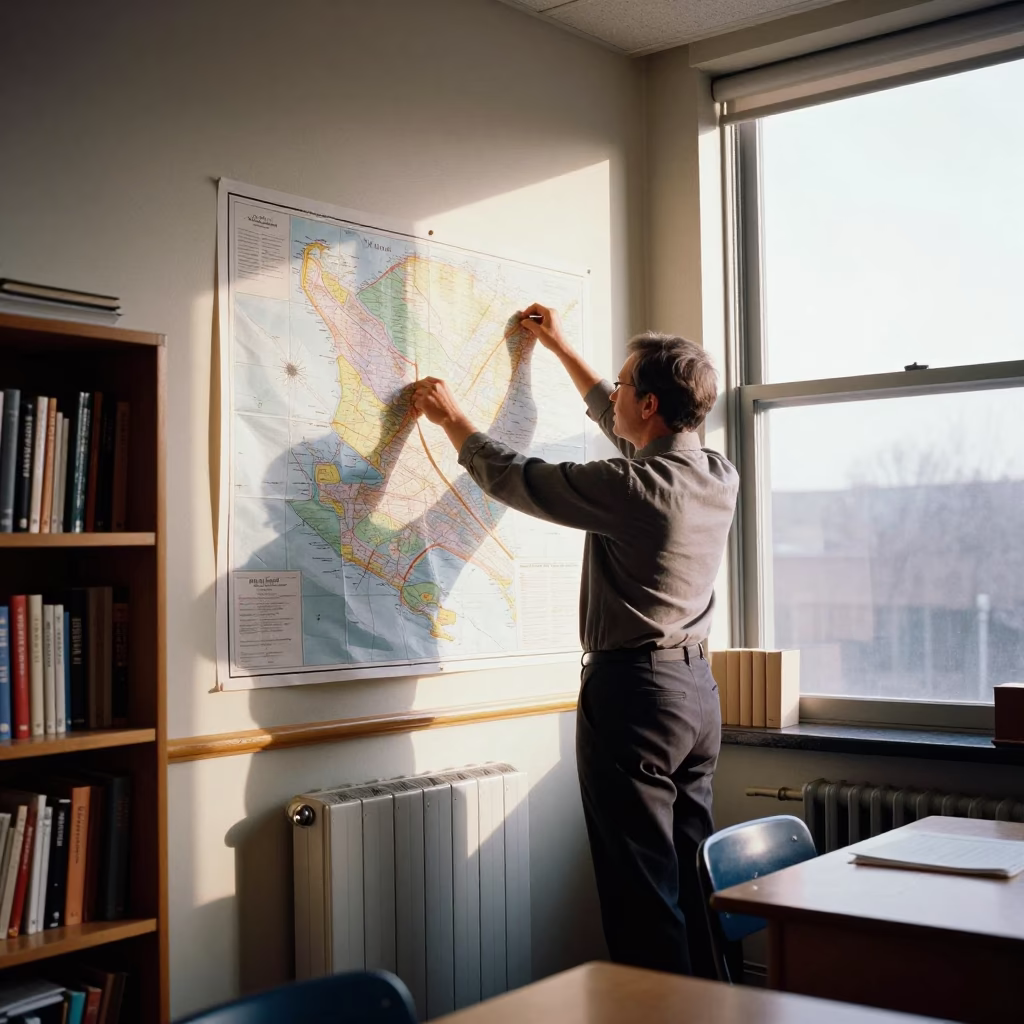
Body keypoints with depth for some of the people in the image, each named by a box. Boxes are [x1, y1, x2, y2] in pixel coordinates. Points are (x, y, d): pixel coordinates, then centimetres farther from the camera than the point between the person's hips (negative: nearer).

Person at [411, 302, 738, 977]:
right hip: (698, 687, 8)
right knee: (692, 877, 16)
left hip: (634, 692, -8)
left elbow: (513, 478, -6)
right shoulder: (721, 476, 5)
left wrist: (451, 418, 12)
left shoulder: (630, 487, -19)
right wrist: (562, 349, 33)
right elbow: (626, 430, 22)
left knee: (643, 891, -1)